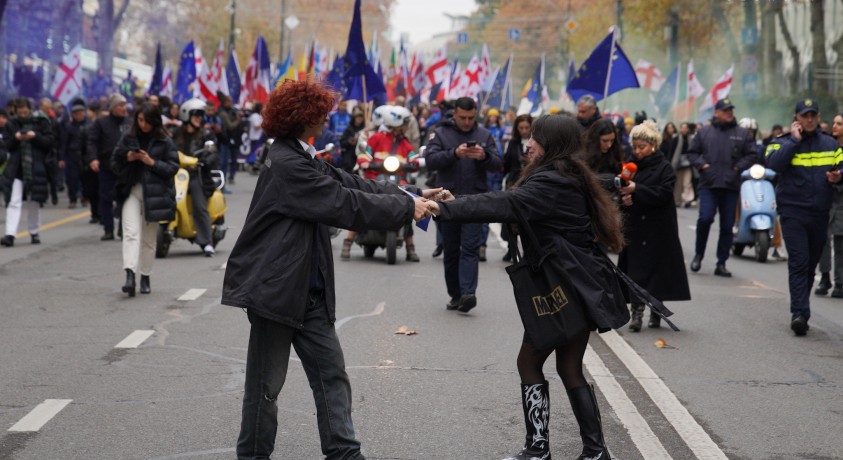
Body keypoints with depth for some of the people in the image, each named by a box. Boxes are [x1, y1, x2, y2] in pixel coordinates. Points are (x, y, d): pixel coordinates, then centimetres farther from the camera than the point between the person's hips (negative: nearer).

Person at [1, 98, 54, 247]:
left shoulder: (41, 122, 1)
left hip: (36, 168, -1)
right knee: (13, 202, -9)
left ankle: (34, 232, 23)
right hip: (16, 168, 1)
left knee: (34, 203, 9)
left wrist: (35, 137, -17)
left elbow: (49, 143, -3)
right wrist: (15, 138, -14)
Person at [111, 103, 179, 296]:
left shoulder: (164, 142, 2)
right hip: (131, 191, 1)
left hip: (154, 193, -1)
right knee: (131, 233, -15)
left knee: (149, 238, 8)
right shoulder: (128, 139, 9)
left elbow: (173, 167, -1)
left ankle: (145, 277, 18)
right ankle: (130, 274, -27)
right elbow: (114, 164, 13)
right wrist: (127, 158, -7)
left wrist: (152, 162, -13)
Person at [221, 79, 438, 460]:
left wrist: (410, 196, 5)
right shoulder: (287, 164, -19)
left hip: (308, 289, 10)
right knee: (267, 382, 3)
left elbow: (352, 184, 12)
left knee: (331, 371, 8)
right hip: (274, 287, -10)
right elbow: (346, 204, -20)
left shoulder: (299, 158, 12)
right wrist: (405, 209, -12)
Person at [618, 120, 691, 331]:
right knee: (635, 271, -3)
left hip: (658, 230, -3)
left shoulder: (664, 168, -3)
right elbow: (622, 192, 13)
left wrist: (636, 190, -23)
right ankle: (636, 311, -4)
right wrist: (624, 198, -10)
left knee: (656, 270, 0)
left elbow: (663, 194, -15)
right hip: (634, 227, 4)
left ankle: (656, 311, 9)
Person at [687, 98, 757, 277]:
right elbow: (692, 152, 12)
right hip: (709, 185, -1)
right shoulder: (704, 132, 9)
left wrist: (738, 168, -5)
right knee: (705, 218, -16)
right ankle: (698, 254, 7)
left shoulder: (742, 133, 8)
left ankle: (721, 263, 10)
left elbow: (752, 155, 8)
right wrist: (702, 165, -5)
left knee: (727, 226, 3)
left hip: (731, 186, 1)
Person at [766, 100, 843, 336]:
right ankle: (799, 312, -19)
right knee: (799, 262, -15)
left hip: (820, 213, 4)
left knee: (811, 265, 11)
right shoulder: (783, 142, 1)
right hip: (793, 211, -4)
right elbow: (773, 164, -17)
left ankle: (800, 312, 22)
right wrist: (795, 140, -14)